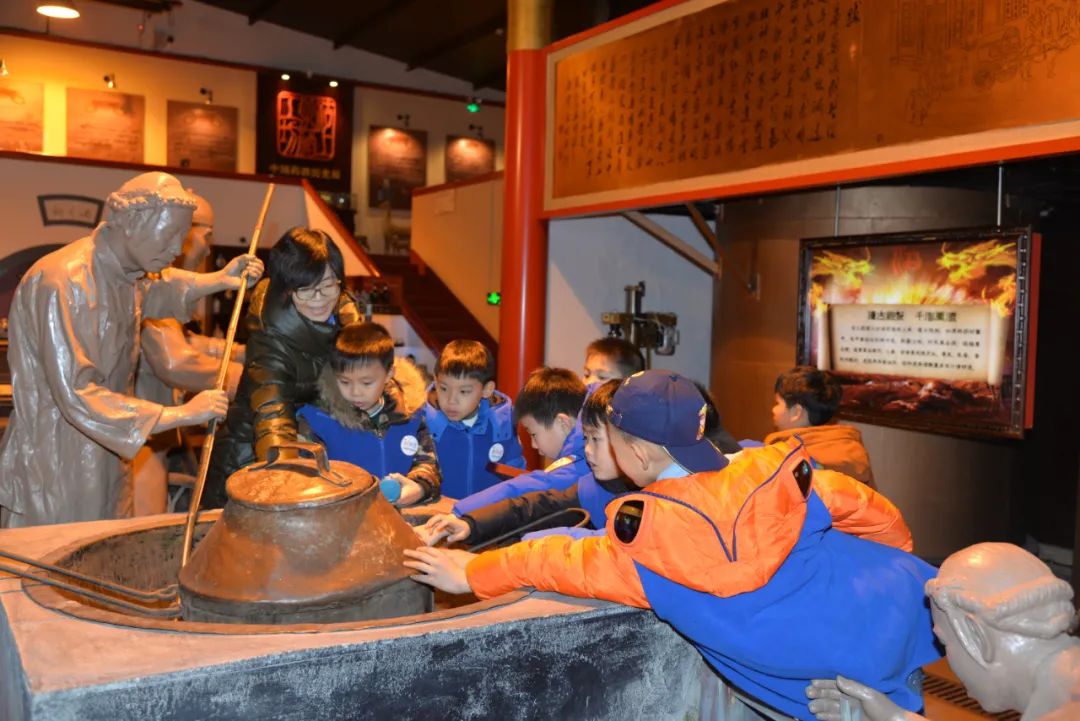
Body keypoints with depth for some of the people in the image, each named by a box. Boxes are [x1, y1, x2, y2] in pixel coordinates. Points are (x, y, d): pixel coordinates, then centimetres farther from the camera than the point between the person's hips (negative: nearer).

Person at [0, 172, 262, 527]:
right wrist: (182, 414, -28)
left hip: (106, 468, 9)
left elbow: (151, 290, 30)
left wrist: (217, 281, 13)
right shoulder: (63, 281, -23)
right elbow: (77, 396, -28)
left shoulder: (125, 273, 4)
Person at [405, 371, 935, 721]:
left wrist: (471, 574, 17)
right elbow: (872, 511, 4)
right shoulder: (772, 468, -6)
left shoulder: (645, 546, -13)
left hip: (844, 671, -4)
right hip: (893, 599, 4)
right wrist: (900, 569, 26)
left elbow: (567, 563, 1)